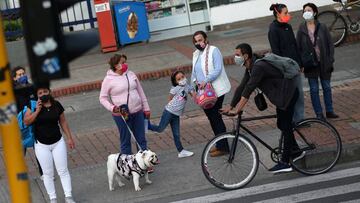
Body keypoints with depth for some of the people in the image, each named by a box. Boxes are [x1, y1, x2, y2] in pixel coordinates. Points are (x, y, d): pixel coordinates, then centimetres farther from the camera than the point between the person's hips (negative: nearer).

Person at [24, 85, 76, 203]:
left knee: (63, 171, 3)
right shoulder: (34, 106, -7)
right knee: (48, 173, 6)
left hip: (58, 142, 1)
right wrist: (37, 110, -22)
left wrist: (69, 138, 6)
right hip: (42, 145, -1)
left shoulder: (56, 105, -1)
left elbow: (63, 122, 7)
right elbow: (26, 122, -16)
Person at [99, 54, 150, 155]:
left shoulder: (131, 74, 6)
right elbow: (102, 98, -3)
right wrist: (112, 108, -19)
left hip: (137, 111, 4)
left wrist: (146, 108, 12)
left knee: (141, 139, 12)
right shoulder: (108, 79, -7)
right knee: (125, 140, 4)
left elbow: (140, 91, 12)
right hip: (121, 115, -4)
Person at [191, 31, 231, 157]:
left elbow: (218, 69, -17)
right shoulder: (196, 54, 16)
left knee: (216, 118, -8)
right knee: (211, 118, 13)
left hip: (215, 90, -8)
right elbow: (194, 72, 20)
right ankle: (220, 144, 23)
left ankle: (223, 147, -2)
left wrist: (206, 81, -27)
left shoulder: (213, 50, -8)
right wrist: (195, 81, 0)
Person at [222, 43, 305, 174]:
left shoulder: (258, 67, -26)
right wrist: (230, 106, 5)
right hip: (281, 96, 10)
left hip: (288, 94, -10)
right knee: (282, 125, 17)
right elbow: (242, 87, 9)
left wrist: (237, 110, -33)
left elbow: (248, 90, -31)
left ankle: (285, 163, -3)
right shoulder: (250, 68, 7)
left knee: (285, 127, -7)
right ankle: (296, 152, 32)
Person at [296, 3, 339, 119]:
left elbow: (330, 44, 0)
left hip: (324, 63, 1)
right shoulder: (301, 30, -3)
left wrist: (330, 60, -6)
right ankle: (319, 114, 13)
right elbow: (298, 47, 0)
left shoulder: (322, 27, -4)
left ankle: (329, 111, 22)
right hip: (310, 64, 0)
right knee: (314, 89, 4)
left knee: (327, 87, 10)